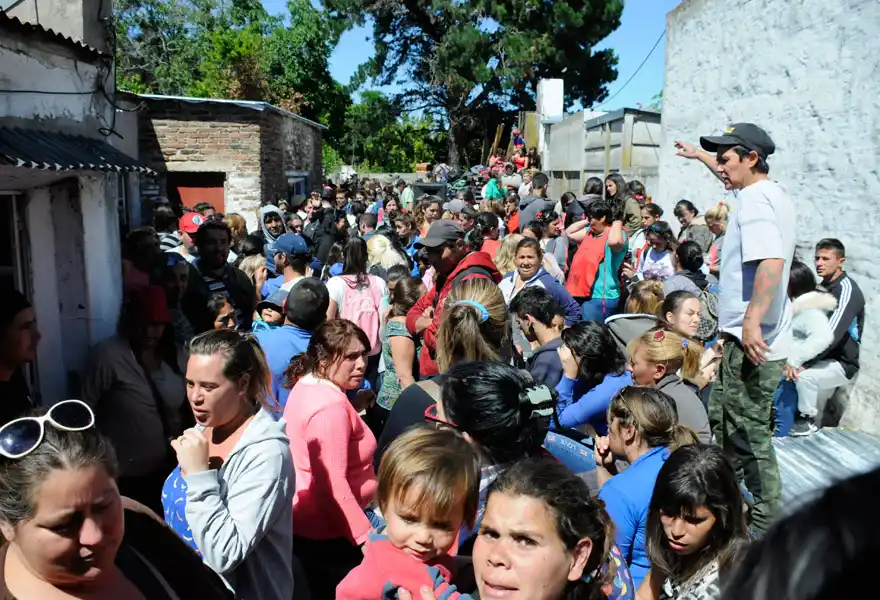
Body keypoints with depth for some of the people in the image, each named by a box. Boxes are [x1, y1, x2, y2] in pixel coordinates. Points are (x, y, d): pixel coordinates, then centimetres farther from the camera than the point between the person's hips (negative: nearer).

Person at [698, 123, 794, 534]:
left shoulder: (755, 199, -16)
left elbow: (772, 261, -31)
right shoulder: (775, 196, 15)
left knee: (748, 431, -1)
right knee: (722, 419, 20)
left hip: (752, 341, -11)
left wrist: (752, 321, -34)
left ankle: (765, 524, 12)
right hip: (758, 338, 11)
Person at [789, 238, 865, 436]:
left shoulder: (847, 290, -18)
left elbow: (831, 335, -29)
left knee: (805, 376, -30)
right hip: (823, 358, 9)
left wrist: (801, 363, -33)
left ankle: (807, 421, -8)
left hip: (841, 363, -9)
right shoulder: (823, 287, 10)